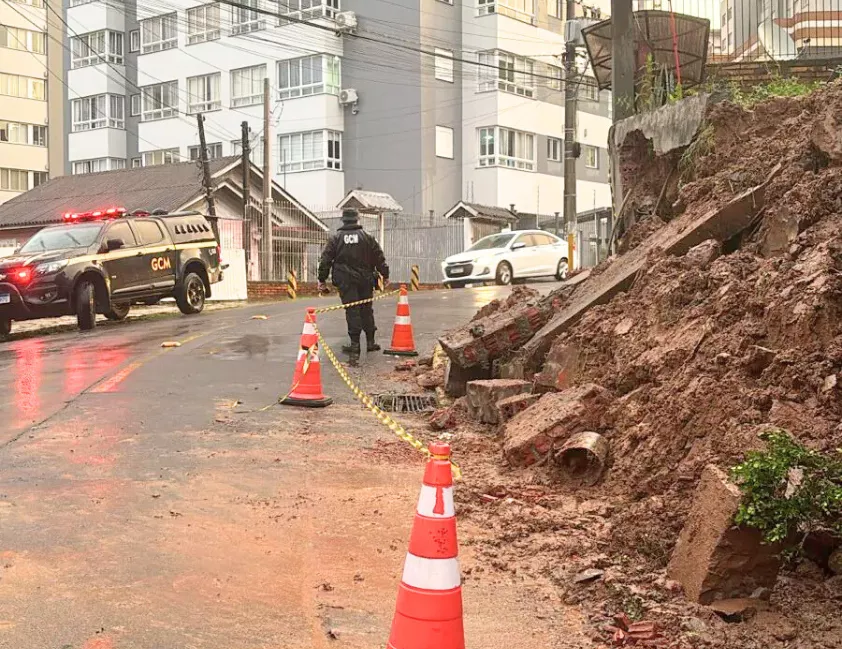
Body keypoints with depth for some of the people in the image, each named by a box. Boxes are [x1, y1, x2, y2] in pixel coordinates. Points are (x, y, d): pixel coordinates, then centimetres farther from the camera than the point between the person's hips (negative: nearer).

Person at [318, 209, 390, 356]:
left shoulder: (335, 239, 1)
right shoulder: (367, 237, 3)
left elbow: (325, 260, -1)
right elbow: (379, 258, 4)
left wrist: (322, 280, 4)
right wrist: (385, 275, 13)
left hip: (345, 281, -1)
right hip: (365, 280, 1)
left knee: (352, 311, -1)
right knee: (366, 310, 12)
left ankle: (355, 344, -5)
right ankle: (370, 342, 16)